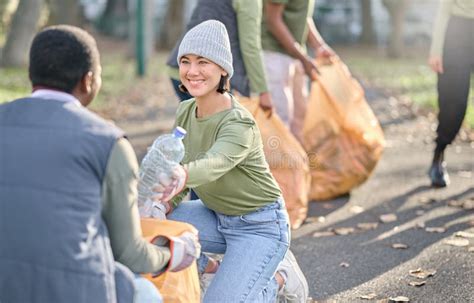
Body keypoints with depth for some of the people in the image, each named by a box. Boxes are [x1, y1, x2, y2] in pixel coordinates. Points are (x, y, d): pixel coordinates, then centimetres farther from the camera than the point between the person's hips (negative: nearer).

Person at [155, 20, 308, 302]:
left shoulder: (239, 124, -27)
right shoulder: (186, 111, -4)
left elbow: (214, 163, -47)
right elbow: (179, 167, 3)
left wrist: (182, 176, -69)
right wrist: (167, 203, -17)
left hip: (260, 226, -7)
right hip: (218, 216, 7)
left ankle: (280, 277, 10)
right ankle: (211, 268, 10)